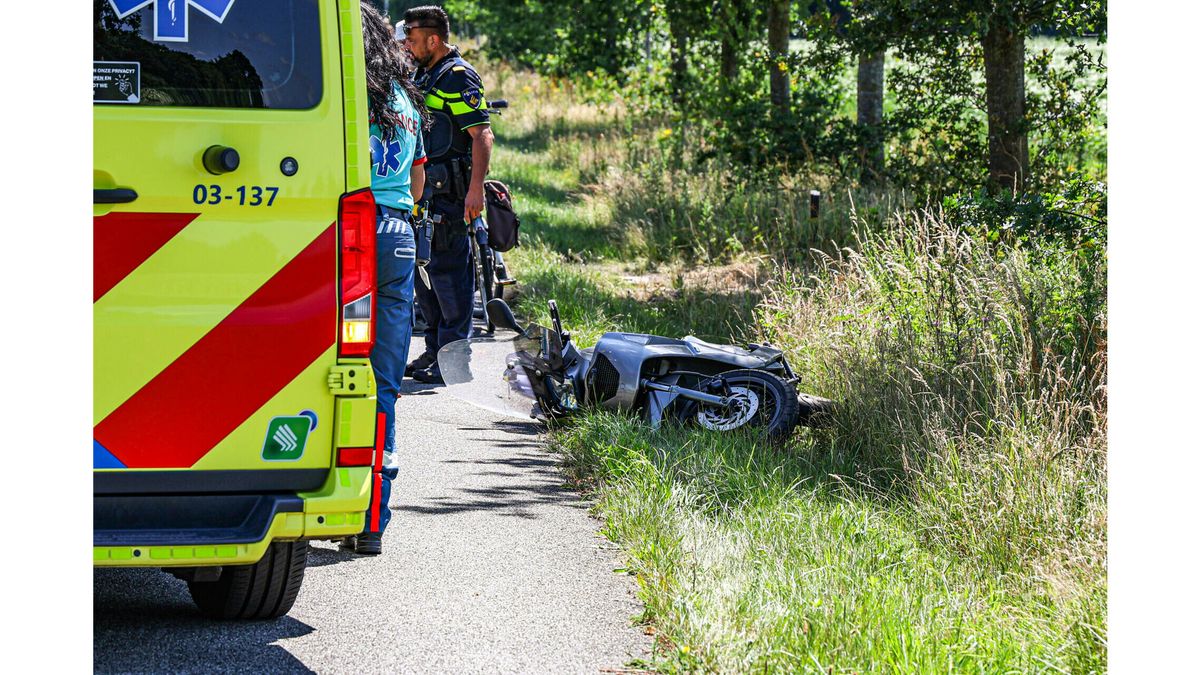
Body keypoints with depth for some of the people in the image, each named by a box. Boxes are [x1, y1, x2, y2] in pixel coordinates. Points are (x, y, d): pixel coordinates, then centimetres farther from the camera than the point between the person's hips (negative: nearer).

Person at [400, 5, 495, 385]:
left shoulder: (458, 77, -13)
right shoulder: (424, 75, 17)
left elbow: (482, 135, -19)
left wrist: (475, 189, -27)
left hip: (449, 194, -10)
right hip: (425, 190, 10)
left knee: (448, 271, -8)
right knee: (424, 268, 13)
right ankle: (434, 350, 20)